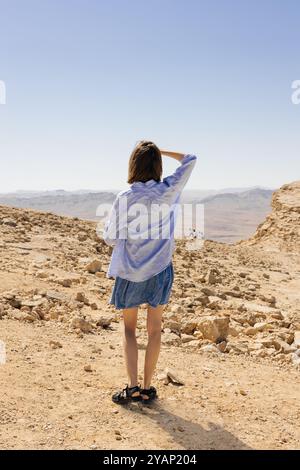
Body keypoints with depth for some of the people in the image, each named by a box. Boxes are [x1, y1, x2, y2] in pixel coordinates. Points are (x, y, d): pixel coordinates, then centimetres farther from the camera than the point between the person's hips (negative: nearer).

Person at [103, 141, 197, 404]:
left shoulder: (124, 198, -11)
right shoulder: (168, 191, -7)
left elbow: (110, 238, -4)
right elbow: (190, 160, 8)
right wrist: (160, 151, 9)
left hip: (130, 274, -1)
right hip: (160, 272, 1)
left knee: (129, 329, 15)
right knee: (154, 330, 13)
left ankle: (132, 387, 8)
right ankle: (147, 388, 20)